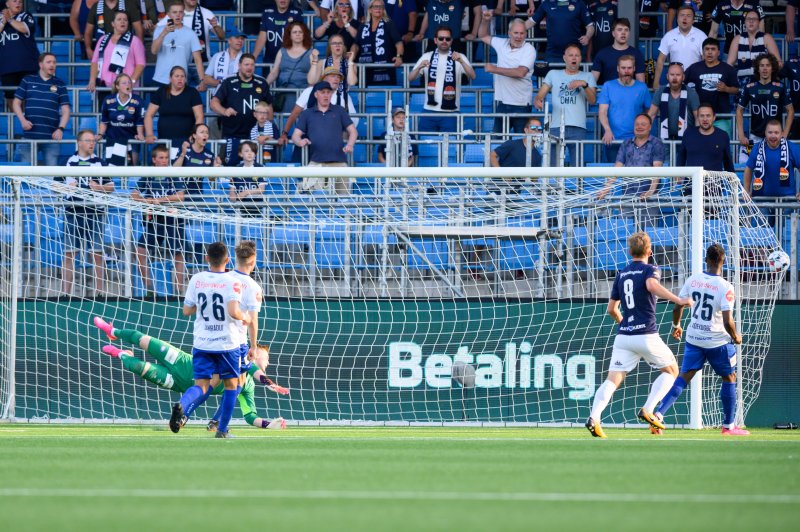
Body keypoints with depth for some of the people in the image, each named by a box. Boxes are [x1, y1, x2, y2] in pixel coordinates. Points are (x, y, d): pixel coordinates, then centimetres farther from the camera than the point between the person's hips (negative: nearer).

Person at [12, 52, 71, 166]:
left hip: (51, 136, 0)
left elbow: (65, 110, 6)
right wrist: (22, 120, -7)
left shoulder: (60, 85, 9)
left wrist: (61, 129, -9)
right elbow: (16, 103, 10)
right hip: (29, 135, 0)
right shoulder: (27, 81, 8)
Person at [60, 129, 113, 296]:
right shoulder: (67, 162, 6)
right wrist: (67, 188, -10)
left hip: (95, 212, 0)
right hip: (73, 212, 0)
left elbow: (111, 187, 10)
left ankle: (99, 290, 4)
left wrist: (99, 187, -9)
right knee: (69, 252, -1)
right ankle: (66, 291, 2)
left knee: (97, 253, 0)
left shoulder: (100, 163, 8)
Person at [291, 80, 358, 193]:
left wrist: (350, 145, -7)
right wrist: (300, 141, -15)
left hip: (339, 162, 1)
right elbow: (295, 135, 10)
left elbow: (352, 131, 15)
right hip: (316, 162, -1)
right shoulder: (307, 114, 15)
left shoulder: (339, 111, 15)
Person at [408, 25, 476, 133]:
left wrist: (461, 61, -28)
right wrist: (419, 67, -19)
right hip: (429, 111, 2)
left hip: (450, 113, -2)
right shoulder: (427, 57, 10)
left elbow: (472, 76, -11)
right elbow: (411, 78, 3)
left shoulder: (459, 57, 4)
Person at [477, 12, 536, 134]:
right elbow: (483, 36, 26)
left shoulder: (529, 50, -7)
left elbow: (520, 73, -19)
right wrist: (485, 20, 9)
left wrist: (495, 69, -15)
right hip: (502, 102, 5)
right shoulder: (502, 44, 9)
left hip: (521, 105, -5)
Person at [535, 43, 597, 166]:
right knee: (552, 166, -5)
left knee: (577, 166, -5)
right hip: (556, 127, 0)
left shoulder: (587, 77, 16)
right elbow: (539, 96, 12)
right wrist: (537, 101, -11)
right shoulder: (553, 74, 18)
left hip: (578, 128, 0)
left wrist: (584, 85, -12)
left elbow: (592, 100, 4)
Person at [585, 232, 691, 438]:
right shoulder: (650, 270, 0)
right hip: (646, 335, -4)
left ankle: (594, 417, -25)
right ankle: (648, 410, -1)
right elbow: (652, 285, -24)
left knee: (613, 380, -3)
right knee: (671, 370, 16)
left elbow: (612, 309, 20)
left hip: (623, 336, 4)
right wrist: (677, 300, -25)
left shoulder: (621, 275, 16)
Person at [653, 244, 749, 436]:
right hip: (718, 341, -4)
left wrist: (676, 325, 23)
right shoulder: (725, 287, -18)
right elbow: (727, 321, -22)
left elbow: (677, 308, 3)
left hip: (694, 339, 4)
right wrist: (736, 337, -2)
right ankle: (728, 426, 21)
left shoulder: (693, 280, -3)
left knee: (683, 377, 5)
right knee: (729, 378, 15)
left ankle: (658, 414, -13)